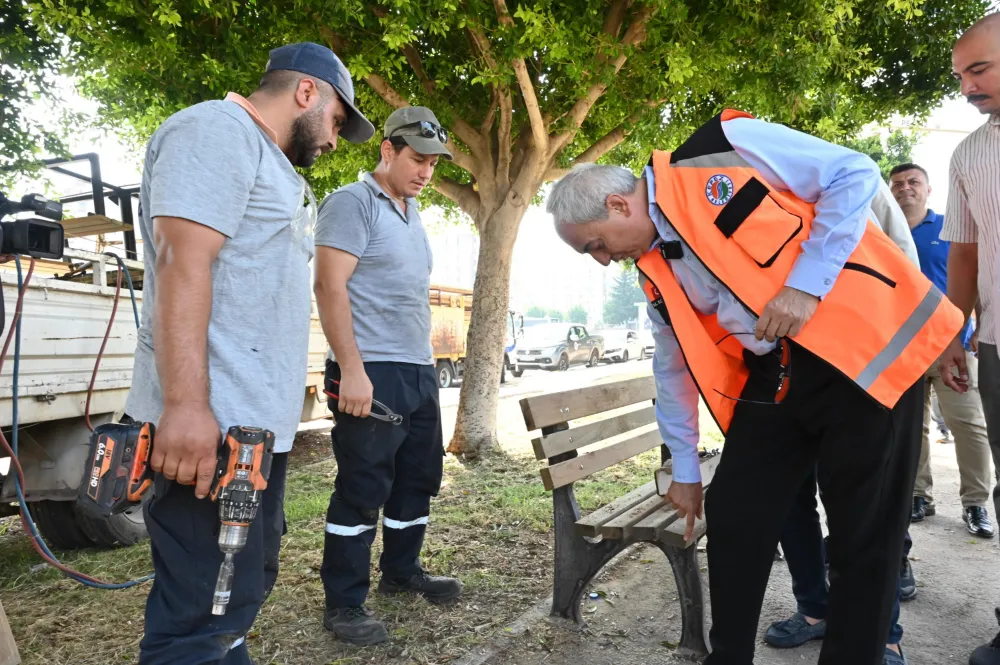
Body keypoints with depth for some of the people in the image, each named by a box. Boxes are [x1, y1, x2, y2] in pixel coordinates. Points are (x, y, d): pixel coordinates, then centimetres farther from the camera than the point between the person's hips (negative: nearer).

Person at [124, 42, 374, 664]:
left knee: (242, 595, 18)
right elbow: (181, 263, -18)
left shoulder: (269, 163, 23)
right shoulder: (217, 129, -6)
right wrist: (186, 405, -26)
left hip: (257, 421, 10)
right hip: (210, 424, -10)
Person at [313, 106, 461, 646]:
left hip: (419, 371, 9)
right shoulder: (353, 203, -7)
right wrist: (352, 369, -22)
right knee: (362, 489, -2)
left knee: (419, 479, 16)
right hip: (373, 373, -9)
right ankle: (344, 603, 11)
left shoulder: (412, 212, 19)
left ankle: (401, 571, 33)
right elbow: (330, 287, -16)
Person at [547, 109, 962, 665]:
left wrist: (806, 285, -19)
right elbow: (674, 367, 16)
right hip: (772, 378, 6)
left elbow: (855, 175, -10)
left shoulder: (726, 150, -10)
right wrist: (685, 470, 21)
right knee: (733, 521, 4)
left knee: (864, 534, 2)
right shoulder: (655, 271, 8)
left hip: (864, 347, -6)